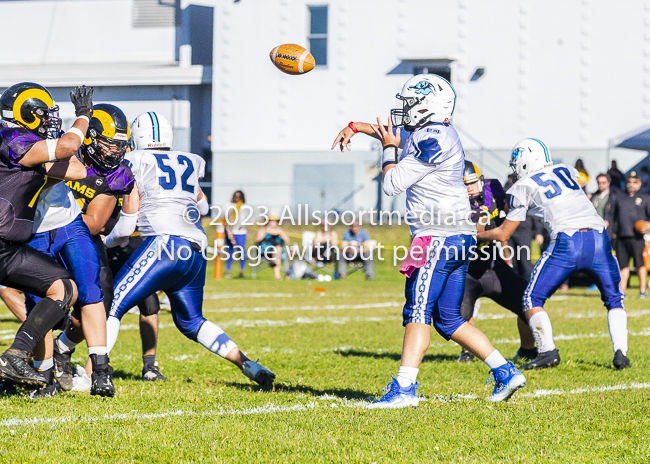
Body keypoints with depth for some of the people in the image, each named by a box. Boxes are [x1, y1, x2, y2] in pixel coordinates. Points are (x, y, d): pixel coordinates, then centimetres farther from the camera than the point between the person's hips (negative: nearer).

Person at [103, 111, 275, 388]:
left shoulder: (136, 164, 5)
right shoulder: (187, 163, 21)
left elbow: (127, 224, 5)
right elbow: (203, 207, 38)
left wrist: (109, 241, 25)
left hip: (166, 244, -6)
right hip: (197, 251, 6)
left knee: (113, 306, -5)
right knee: (190, 322, 22)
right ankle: (247, 365, 12)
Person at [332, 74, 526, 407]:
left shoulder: (432, 141, -14)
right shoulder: (428, 134, 16)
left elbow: (392, 184, -10)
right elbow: (393, 132, 38)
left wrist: (389, 148, 4)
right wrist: (356, 127, 34)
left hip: (440, 238, -10)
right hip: (460, 238, 10)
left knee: (418, 309, -13)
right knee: (448, 319, 11)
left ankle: (404, 388, -19)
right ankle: (505, 372, 10)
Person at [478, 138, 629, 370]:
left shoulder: (524, 186, 9)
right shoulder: (567, 171, 23)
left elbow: (503, 234, 16)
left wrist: (476, 236, 33)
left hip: (568, 241, -4)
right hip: (599, 237, 4)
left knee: (533, 299, 10)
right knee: (614, 299, 19)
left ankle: (548, 351, -4)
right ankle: (620, 353, 3)